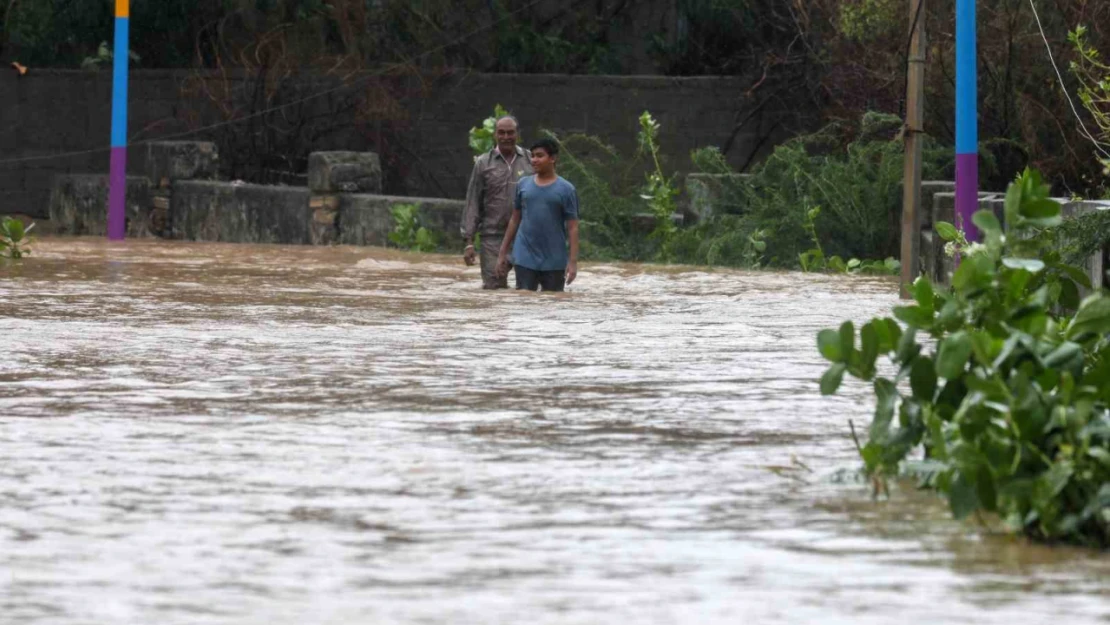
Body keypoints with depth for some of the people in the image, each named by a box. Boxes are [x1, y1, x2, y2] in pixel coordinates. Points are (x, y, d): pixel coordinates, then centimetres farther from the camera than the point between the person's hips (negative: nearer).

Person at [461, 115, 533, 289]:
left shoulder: (530, 161, 6)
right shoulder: (483, 163, 6)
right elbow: (472, 203, 6)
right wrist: (469, 242, 0)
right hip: (493, 237, 0)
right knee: (493, 287, -3)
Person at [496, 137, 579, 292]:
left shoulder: (566, 190, -3)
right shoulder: (523, 185, 6)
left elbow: (572, 228, -4)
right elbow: (515, 220, 13)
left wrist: (573, 261, -11)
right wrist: (503, 253, 12)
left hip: (554, 262, -2)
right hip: (525, 259, 2)